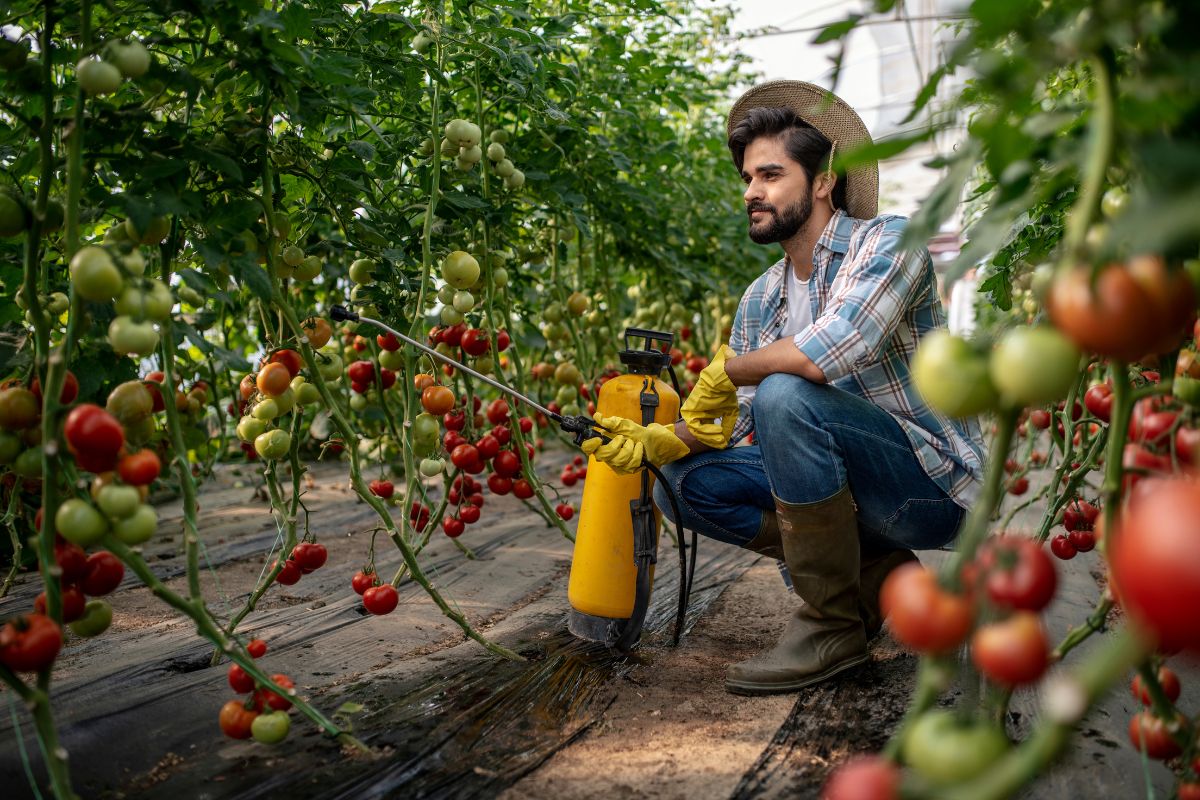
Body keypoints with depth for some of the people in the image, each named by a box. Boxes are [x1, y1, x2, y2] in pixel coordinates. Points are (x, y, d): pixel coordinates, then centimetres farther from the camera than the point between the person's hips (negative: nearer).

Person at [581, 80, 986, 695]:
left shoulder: (889, 241, -13)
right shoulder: (761, 300, 8)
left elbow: (834, 349, -33)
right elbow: (732, 421, 6)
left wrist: (727, 368, -17)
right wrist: (660, 440, -14)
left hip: (935, 483, -7)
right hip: (857, 488, 7)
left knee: (786, 396, -31)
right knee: (684, 483, -3)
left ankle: (832, 625, -16)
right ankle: (876, 572, 3)